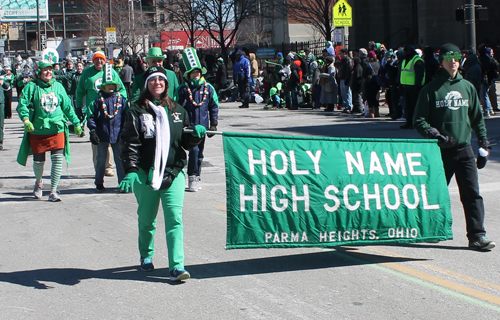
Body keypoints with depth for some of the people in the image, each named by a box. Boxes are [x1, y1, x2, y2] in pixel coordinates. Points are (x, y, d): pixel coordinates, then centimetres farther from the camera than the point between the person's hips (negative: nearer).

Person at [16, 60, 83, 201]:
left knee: (58, 160, -11)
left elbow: (67, 106, 17)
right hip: (37, 131, -2)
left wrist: (76, 123, 19)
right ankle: (38, 182, 39)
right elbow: (22, 104, -8)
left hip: (57, 130, 2)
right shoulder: (31, 87, -2)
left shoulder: (58, 86, 9)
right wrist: (26, 120, -25)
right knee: (38, 161, 7)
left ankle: (53, 191, -4)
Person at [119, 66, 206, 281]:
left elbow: (186, 142, 15)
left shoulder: (177, 111, 11)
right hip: (145, 174, -1)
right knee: (147, 220, 12)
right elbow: (129, 143, -7)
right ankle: (146, 256, 37)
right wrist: (130, 171, -18)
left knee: (175, 218, -11)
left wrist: (196, 135, -7)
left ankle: (177, 266, -14)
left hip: (173, 172, 1)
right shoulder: (137, 111, 0)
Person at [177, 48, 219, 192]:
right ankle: (193, 178, -5)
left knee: (199, 152, 9)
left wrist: (213, 124, 7)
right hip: (188, 125, -3)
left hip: (202, 125, 3)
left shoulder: (208, 88, 5)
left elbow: (214, 106, 10)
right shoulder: (183, 89, -1)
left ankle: (195, 177, 21)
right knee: (194, 149, -14)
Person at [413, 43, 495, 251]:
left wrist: (484, 146, 12)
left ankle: (477, 235, -5)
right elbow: (419, 120, -2)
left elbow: (477, 119, 17)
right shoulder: (430, 89, -1)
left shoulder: (467, 87, 11)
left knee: (472, 194, -5)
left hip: (464, 150, 3)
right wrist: (436, 136, -17)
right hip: (440, 150, -3)